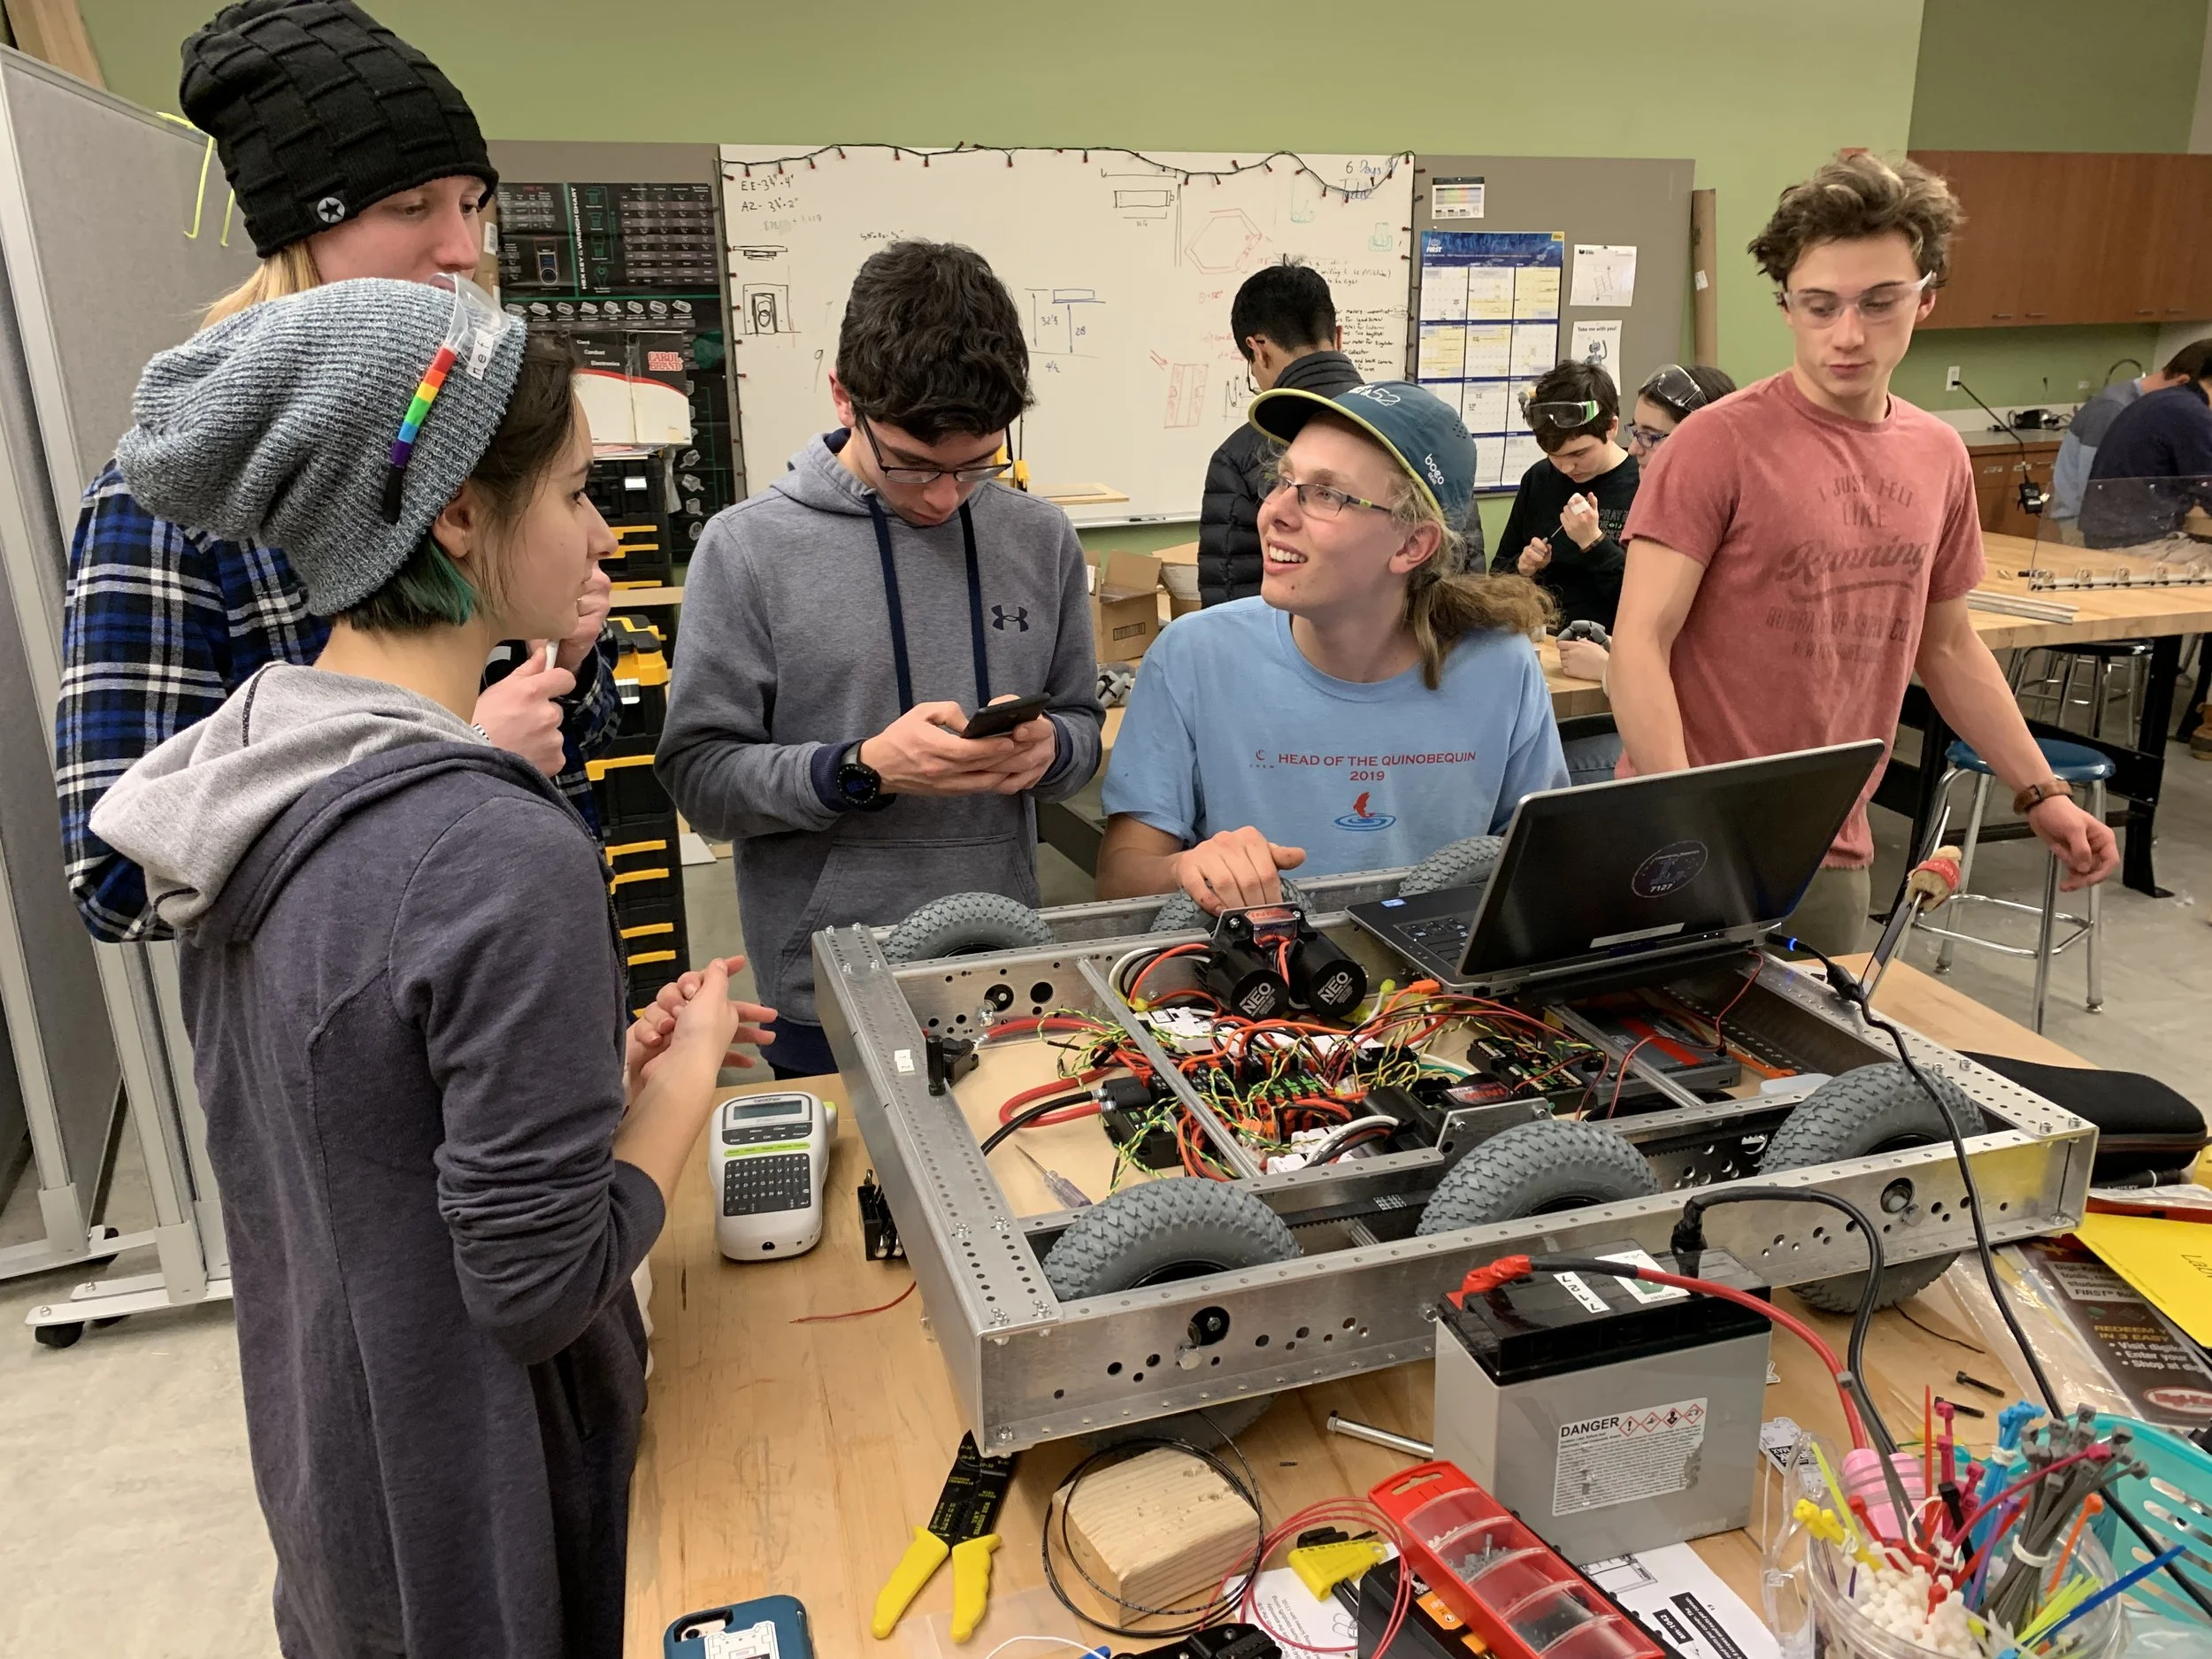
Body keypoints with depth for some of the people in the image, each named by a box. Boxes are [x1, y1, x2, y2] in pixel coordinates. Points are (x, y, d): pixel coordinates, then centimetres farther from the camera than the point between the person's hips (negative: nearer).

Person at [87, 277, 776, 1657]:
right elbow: (544, 1279, -26)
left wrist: (614, 1063, 1)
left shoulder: (247, 768, -5)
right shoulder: (501, 854, -32)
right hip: (473, 1526, -7)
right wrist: (688, 1073, -12)